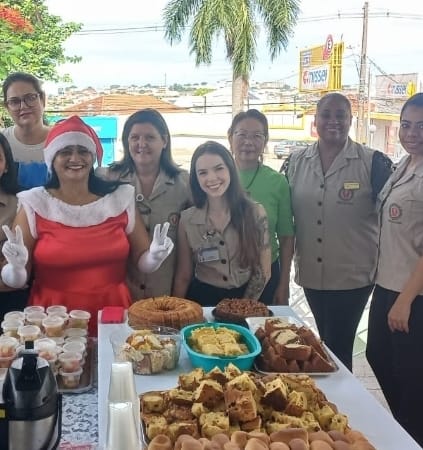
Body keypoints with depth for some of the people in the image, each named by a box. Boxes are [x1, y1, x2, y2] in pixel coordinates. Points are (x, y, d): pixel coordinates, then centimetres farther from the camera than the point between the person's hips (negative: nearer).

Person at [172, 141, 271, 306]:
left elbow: (263, 271, 1)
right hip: (203, 301, 0)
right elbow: (183, 277, 3)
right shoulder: (187, 219, -3)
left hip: (246, 299, 0)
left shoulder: (255, 213, -5)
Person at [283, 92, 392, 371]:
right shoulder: (296, 162, 2)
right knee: (326, 345, 18)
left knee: (338, 348, 3)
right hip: (311, 275, 4)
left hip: (353, 277, -4)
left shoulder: (373, 163, -9)